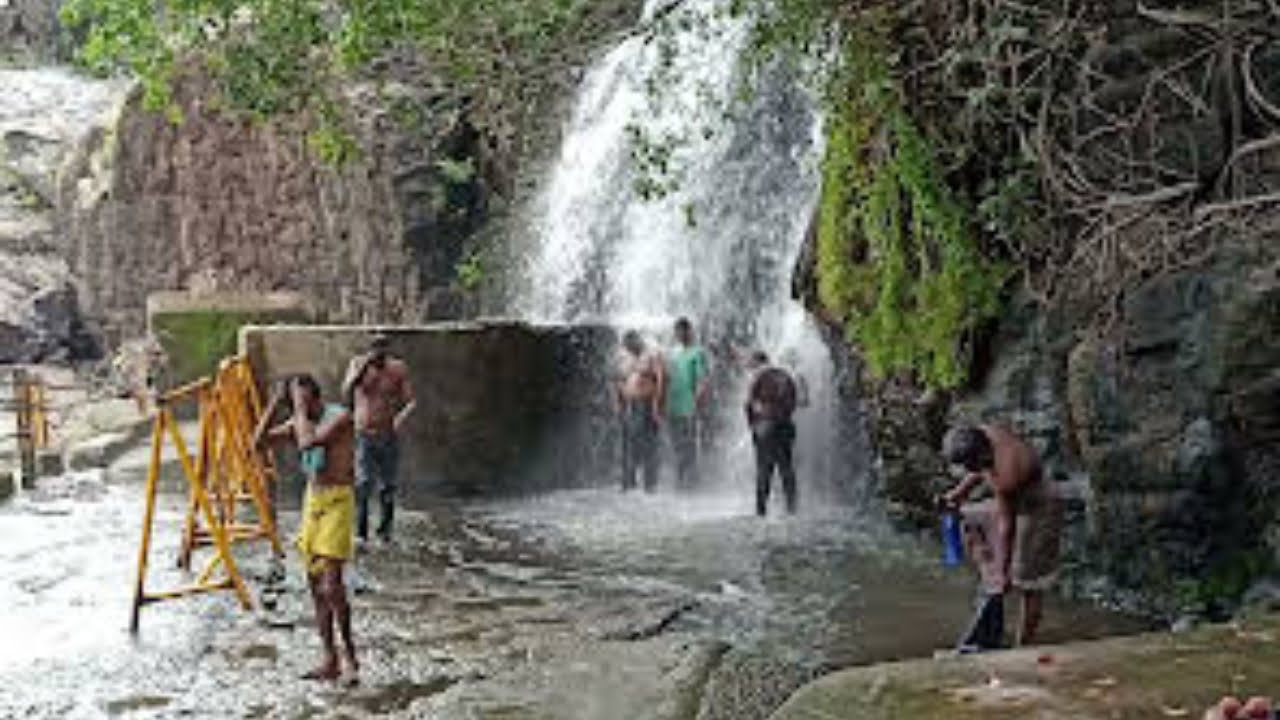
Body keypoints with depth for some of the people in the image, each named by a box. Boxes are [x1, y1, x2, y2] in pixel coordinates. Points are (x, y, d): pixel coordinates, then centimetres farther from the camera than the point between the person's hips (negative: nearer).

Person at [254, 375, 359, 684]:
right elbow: (259, 440, 5)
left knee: (331, 585, -12)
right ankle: (329, 660, 15)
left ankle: (350, 654, 5)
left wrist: (300, 406, -19)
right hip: (312, 499, 8)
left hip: (337, 500, -8)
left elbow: (308, 442, -29)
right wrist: (274, 402, -1)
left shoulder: (339, 416, -14)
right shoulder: (300, 422, 8)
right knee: (316, 585, 8)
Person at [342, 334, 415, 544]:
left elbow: (411, 400, -5)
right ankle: (360, 532, -10)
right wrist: (365, 365, -25)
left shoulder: (398, 369, -2)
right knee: (362, 484, -13)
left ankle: (385, 529, 23)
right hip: (362, 435, -1)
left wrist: (402, 415, -27)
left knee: (387, 487, 7)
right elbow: (346, 392, -16)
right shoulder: (357, 364, -1)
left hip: (388, 436, 1)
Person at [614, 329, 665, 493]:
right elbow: (617, 381, 19)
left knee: (648, 445, -7)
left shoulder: (651, 357, 0)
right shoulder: (623, 359, 17)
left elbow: (661, 379, -8)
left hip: (646, 406, -5)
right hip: (627, 407, 5)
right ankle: (628, 482, 7)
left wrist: (656, 403, -15)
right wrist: (616, 402, 8)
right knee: (628, 444, 2)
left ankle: (650, 483, -5)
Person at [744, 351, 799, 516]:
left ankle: (762, 507, -4)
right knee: (786, 466, 7)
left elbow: (750, 403, -3)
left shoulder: (759, 376, -3)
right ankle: (791, 505, 1)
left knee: (764, 467, -3)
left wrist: (751, 422, 10)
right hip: (786, 424, 5)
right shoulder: (786, 376, 14)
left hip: (765, 424, -5)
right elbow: (793, 403, 14)